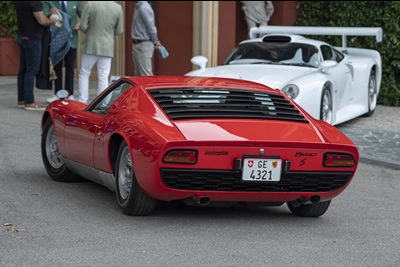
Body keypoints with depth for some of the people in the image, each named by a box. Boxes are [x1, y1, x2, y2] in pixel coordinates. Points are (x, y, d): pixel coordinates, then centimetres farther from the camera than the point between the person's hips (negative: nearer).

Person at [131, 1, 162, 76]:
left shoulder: (144, 8, -18)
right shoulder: (138, 7, 14)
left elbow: (151, 27, -17)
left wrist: (155, 42, -5)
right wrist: (155, 41, 18)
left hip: (144, 45, -10)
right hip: (137, 45, 10)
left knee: (145, 74, -9)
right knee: (138, 74, 12)